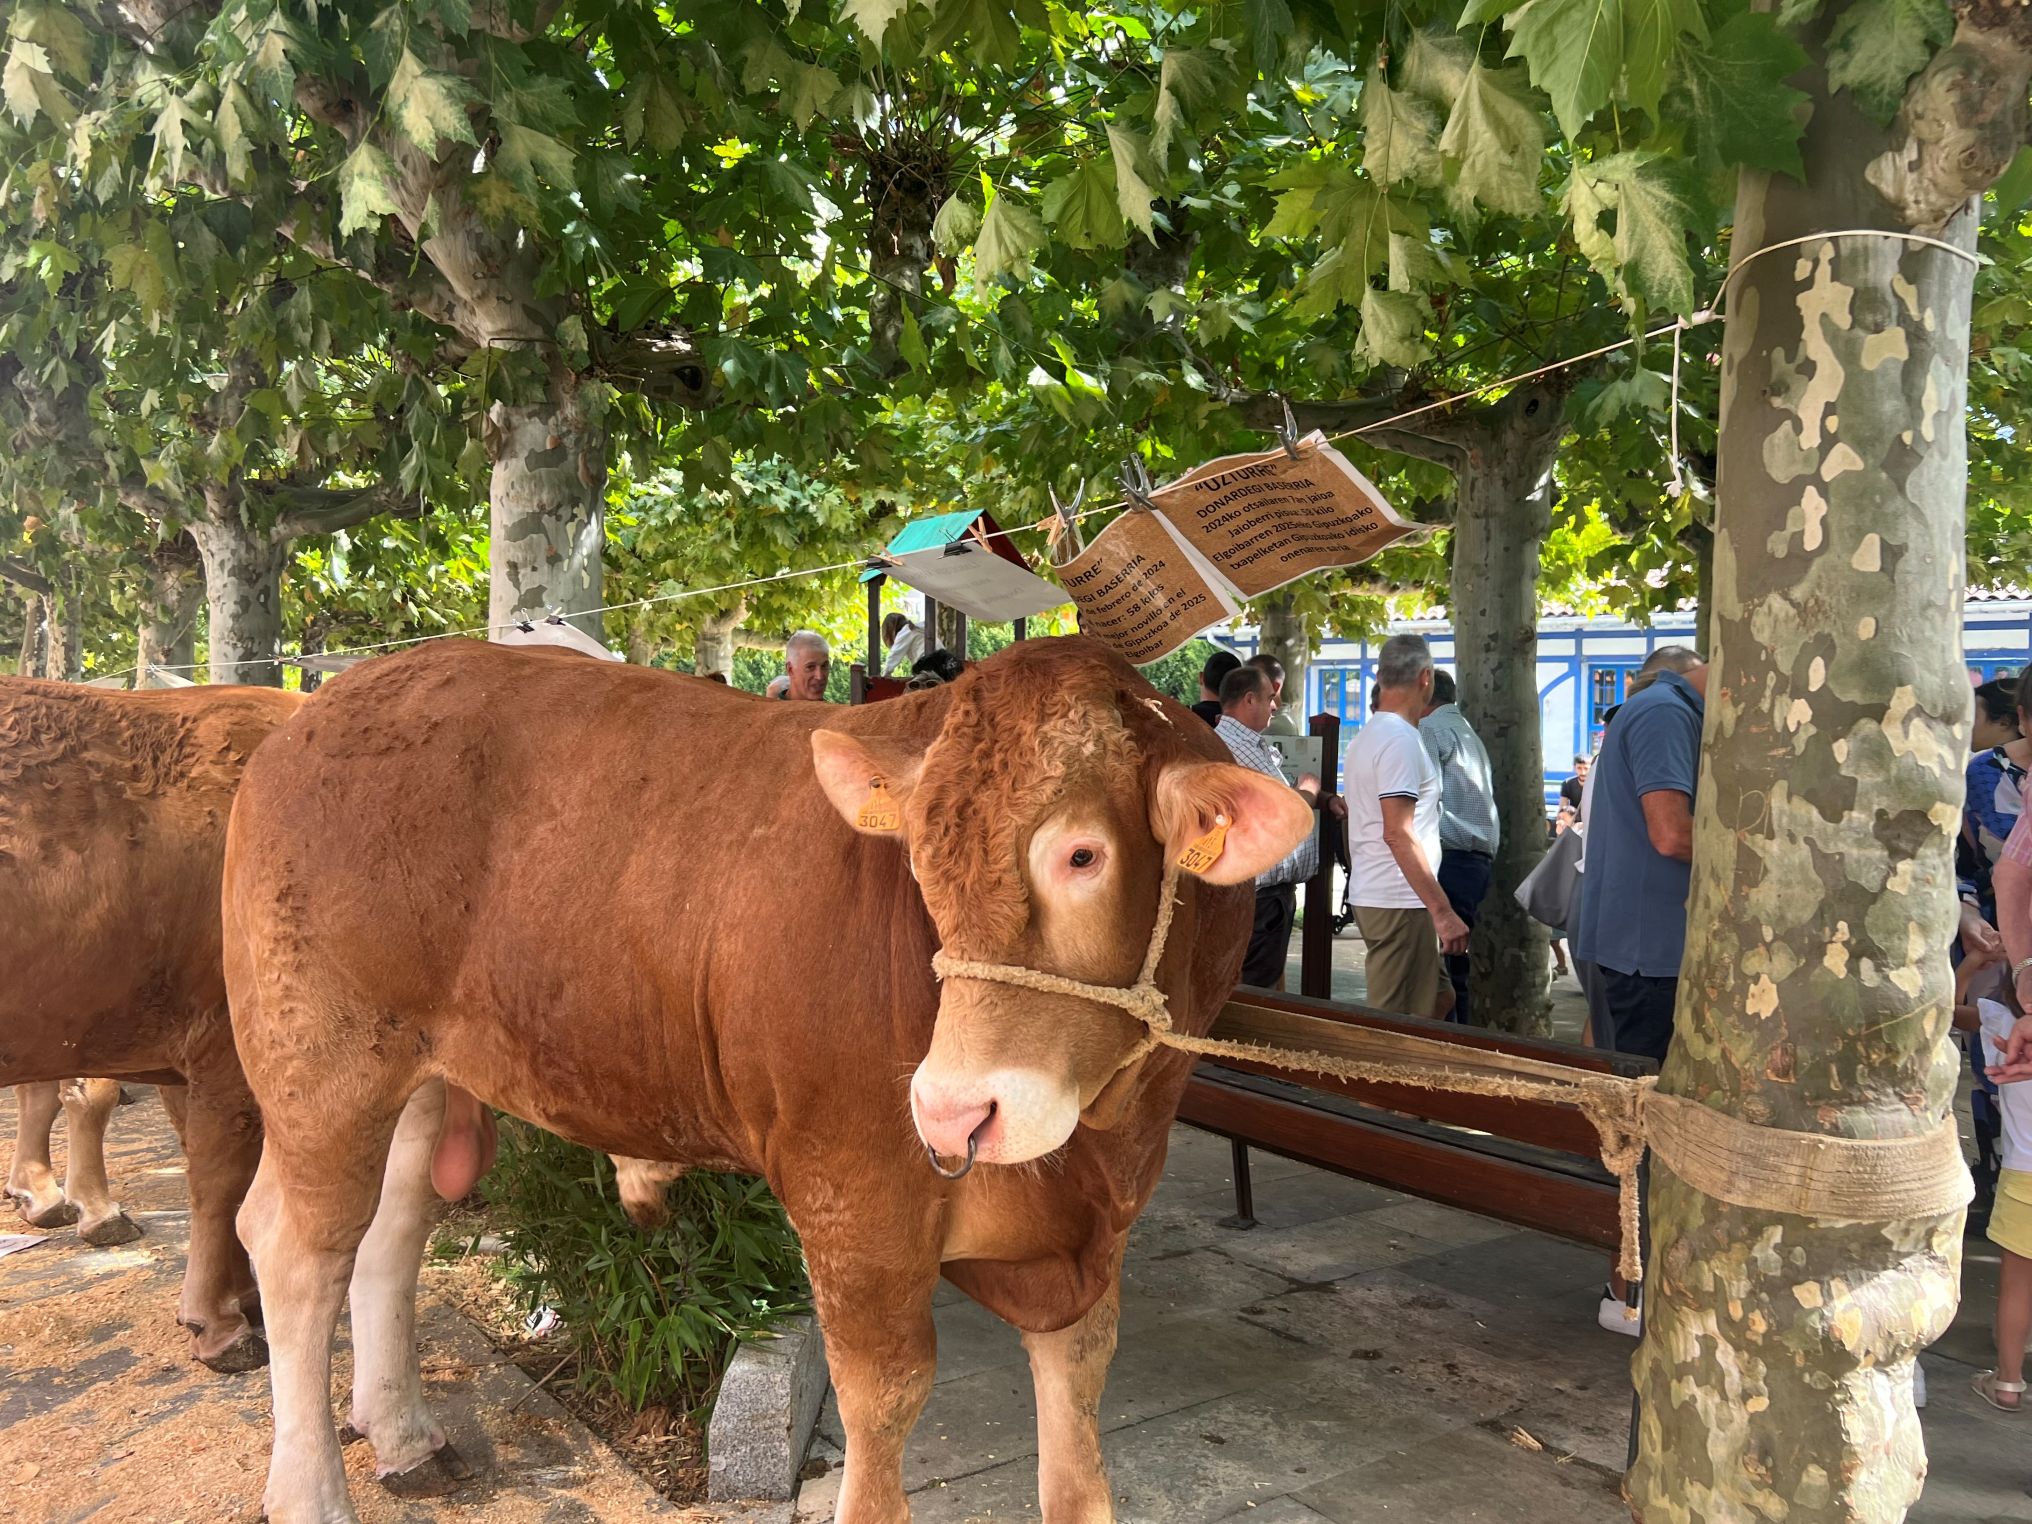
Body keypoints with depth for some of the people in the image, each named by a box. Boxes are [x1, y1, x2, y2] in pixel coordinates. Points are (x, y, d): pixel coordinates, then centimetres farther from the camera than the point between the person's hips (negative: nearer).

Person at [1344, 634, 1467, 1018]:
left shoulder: (1366, 736, 16)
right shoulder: (1401, 739, -15)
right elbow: (1398, 833, -21)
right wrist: (1443, 911, -21)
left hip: (1370, 896, 10)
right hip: (1399, 903, -10)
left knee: (1436, 1002, 16)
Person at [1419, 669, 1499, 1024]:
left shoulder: (1429, 728, -3)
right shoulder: (1469, 732, 26)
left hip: (1448, 858, -9)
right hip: (1481, 858, 9)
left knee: (1435, 965, -11)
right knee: (1455, 965, 13)